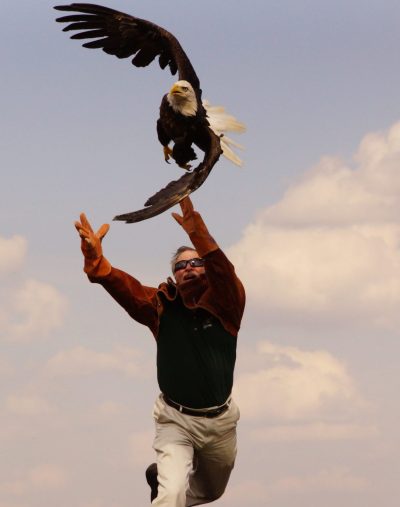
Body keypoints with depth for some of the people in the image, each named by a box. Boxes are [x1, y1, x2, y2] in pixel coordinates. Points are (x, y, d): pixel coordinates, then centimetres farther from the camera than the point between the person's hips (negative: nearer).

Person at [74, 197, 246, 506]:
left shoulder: (225, 307, -9)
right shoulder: (162, 307, -6)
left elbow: (224, 271, -29)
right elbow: (124, 287, -22)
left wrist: (198, 234, -46)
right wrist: (96, 260, -42)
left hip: (220, 421, 2)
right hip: (176, 421, -2)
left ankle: (160, 477, 52)